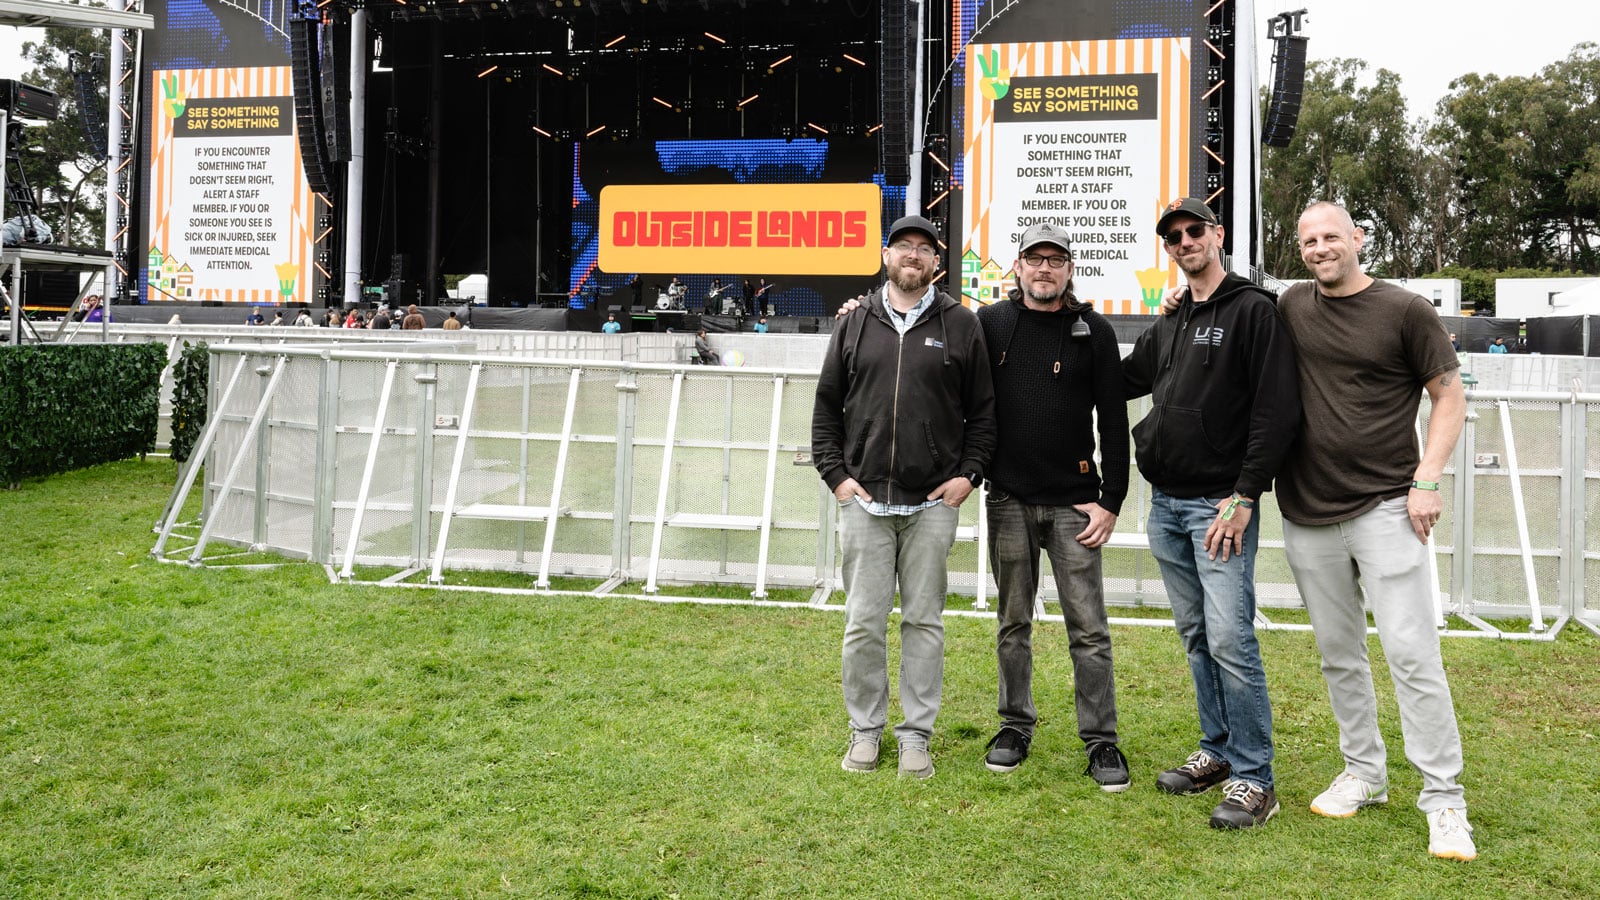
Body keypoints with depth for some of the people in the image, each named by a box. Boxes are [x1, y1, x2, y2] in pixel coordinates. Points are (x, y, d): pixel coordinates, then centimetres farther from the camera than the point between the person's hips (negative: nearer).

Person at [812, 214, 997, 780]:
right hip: (864, 500, 1)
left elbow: (983, 410, 8)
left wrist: (968, 473, -2)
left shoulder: (960, 325, 6)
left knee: (924, 621, 5)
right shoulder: (855, 324, 9)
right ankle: (865, 730, 19)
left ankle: (916, 734, 16)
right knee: (864, 622, 4)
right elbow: (826, 406, 12)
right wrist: (835, 474, 2)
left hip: (933, 502, -1)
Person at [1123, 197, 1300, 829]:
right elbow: (1120, 382, 27)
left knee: (1229, 639, -11)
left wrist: (1245, 495, -18)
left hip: (1220, 504, -7)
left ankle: (1253, 780, -2)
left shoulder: (1253, 311, -7)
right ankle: (1218, 752, 25)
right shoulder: (1167, 328, 17)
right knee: (1196, 637, 13)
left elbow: (1277, 410, -14)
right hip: (1165, 504, 8)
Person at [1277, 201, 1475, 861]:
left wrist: (1427, 480, -10)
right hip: (1307, 515, 4)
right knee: (1338, 654, 12)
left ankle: (1444, 801, 2)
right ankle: (1364, 774, 27)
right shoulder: (1292, 307, 9)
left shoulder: (1405, 310, -3)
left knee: (1412, 653, -7)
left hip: (1385, 509, -4)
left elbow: (1450, 397, 0)